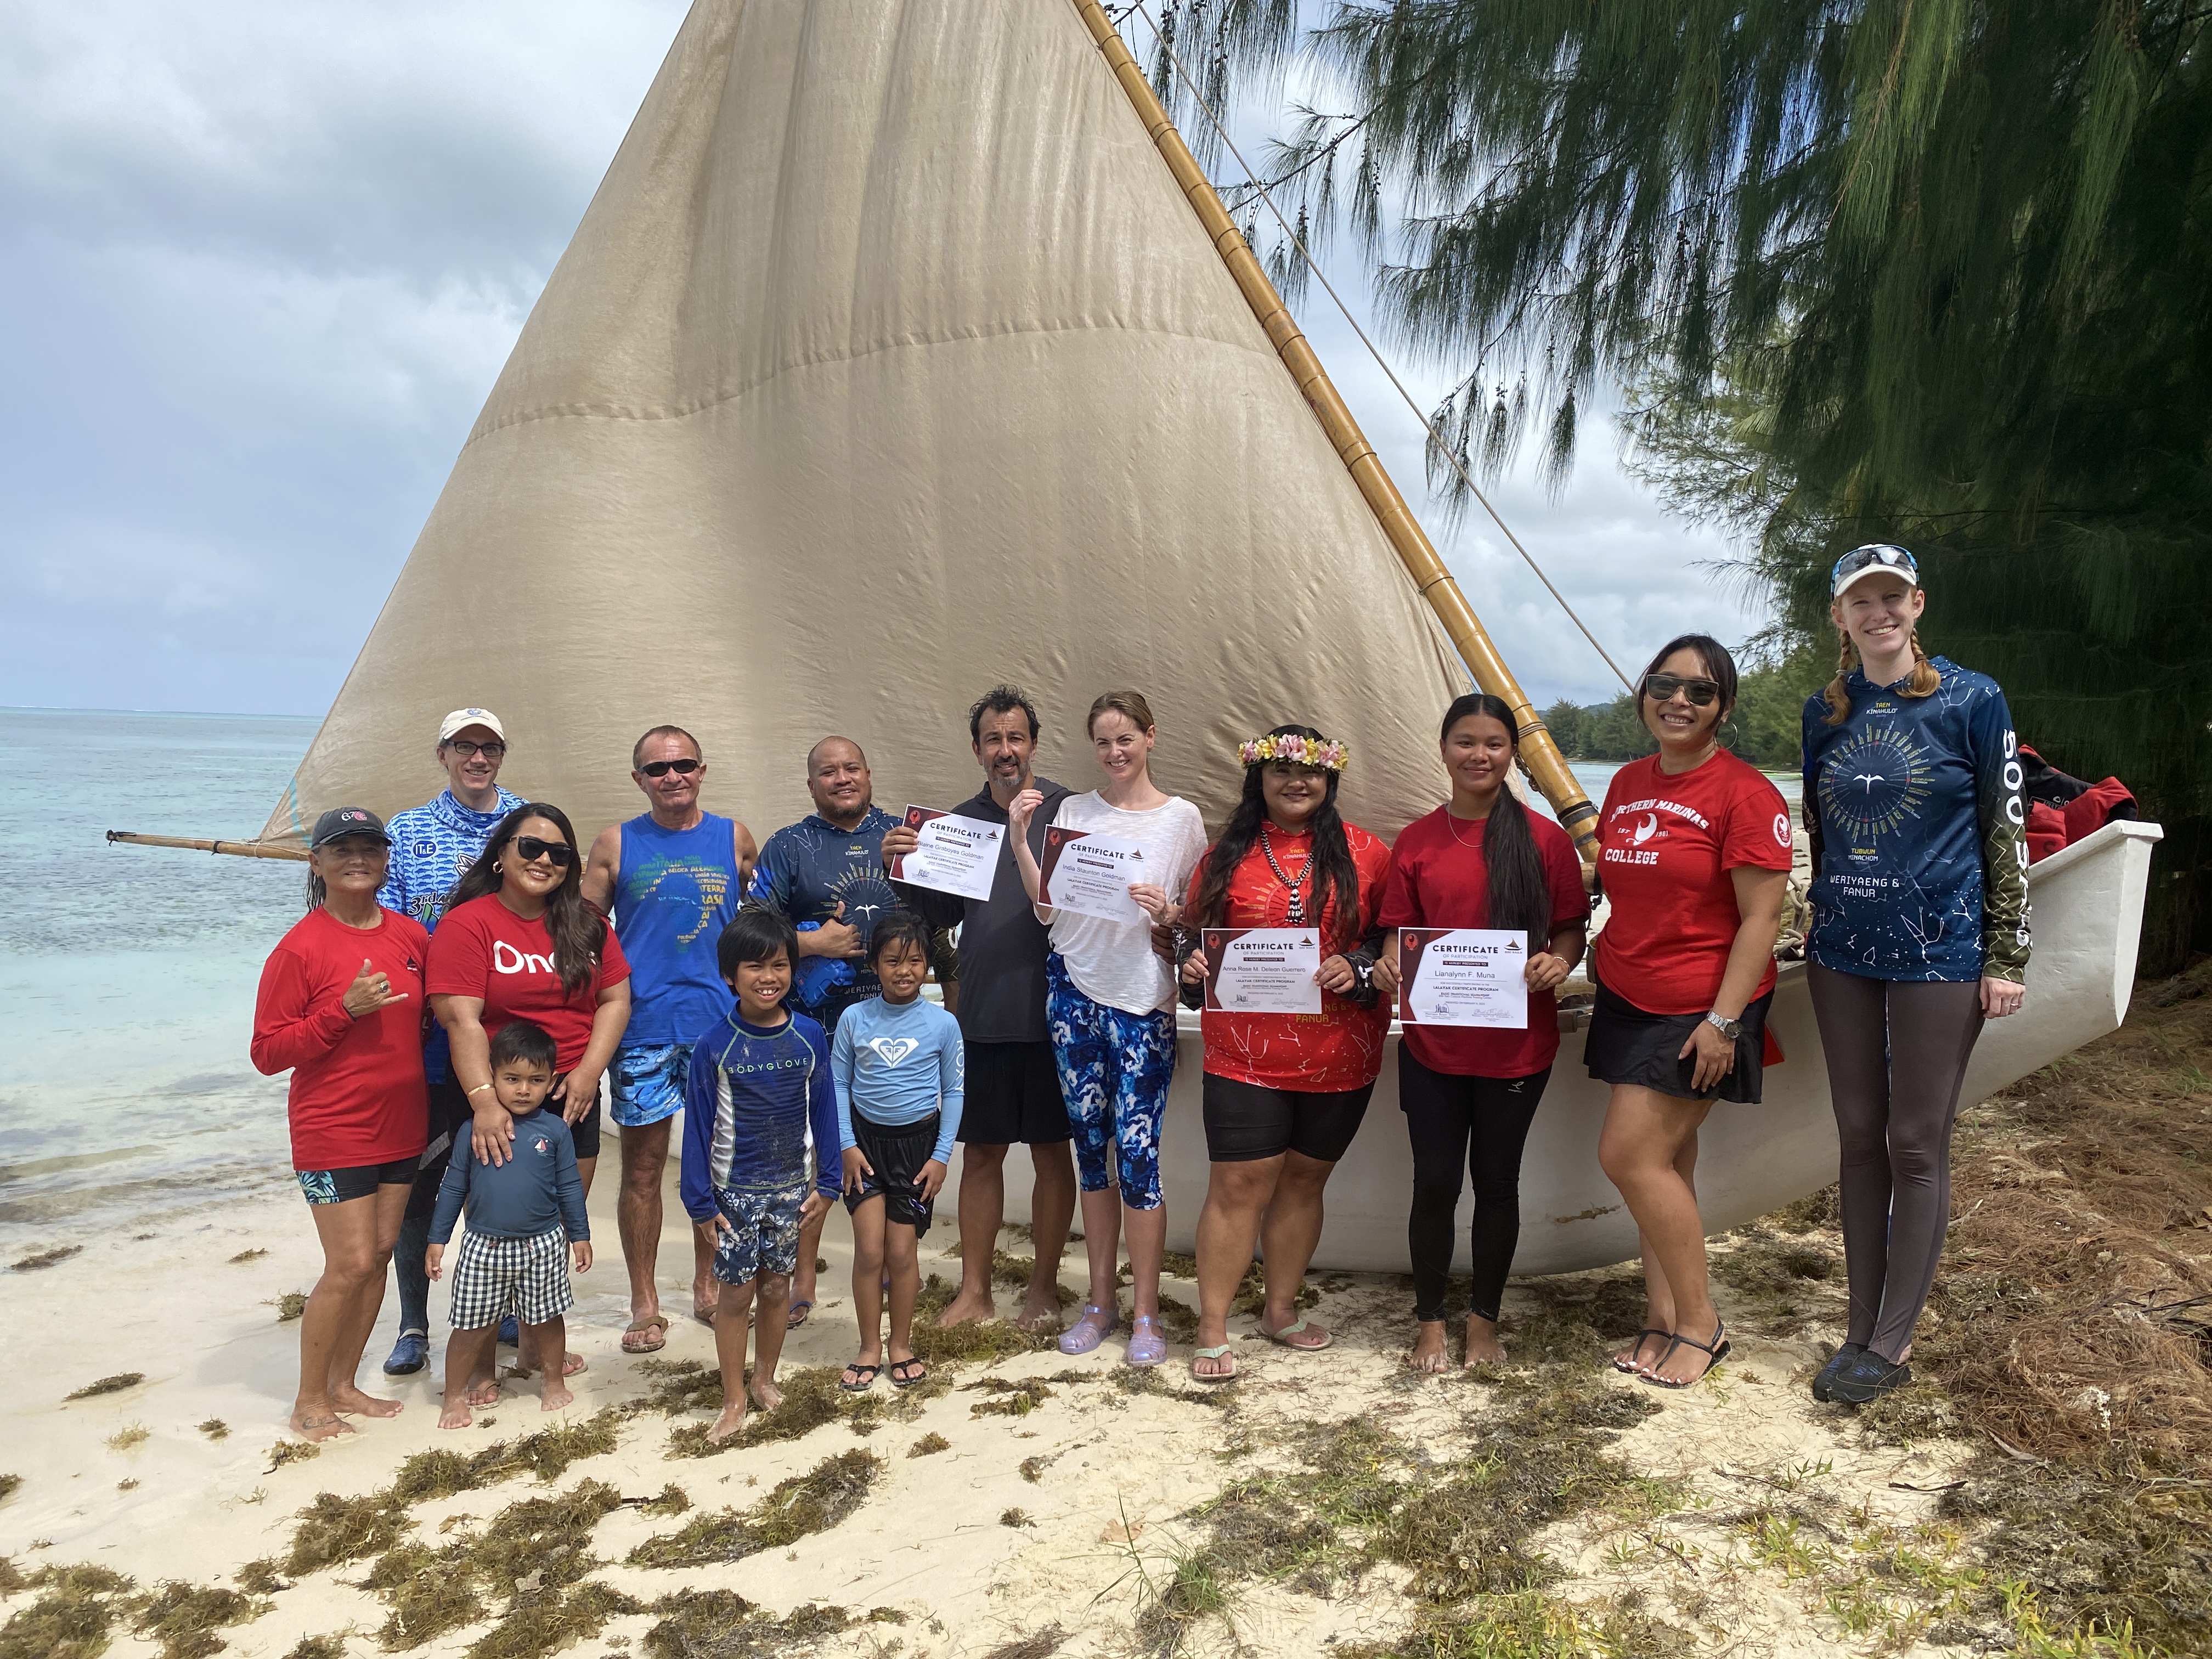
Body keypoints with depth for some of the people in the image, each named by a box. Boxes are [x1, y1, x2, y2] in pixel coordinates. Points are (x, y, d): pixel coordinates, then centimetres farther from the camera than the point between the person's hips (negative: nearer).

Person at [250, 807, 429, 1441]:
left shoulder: (410, 936, 4)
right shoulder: (301, 947, -12)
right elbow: (267, 1052, -12)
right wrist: (344, 1011, -23)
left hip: (402, 1126, 6)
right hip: (334, 1132, -6)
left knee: (380, 1253, 11)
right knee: (351, 1265, -5)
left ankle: (343, 1384, 26)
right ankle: (309, 1400, 14)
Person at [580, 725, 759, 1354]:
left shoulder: (734, 838, 7)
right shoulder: (616, 844, 4)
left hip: (721, 1021, 1)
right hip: (642, 1026, -1)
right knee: (643, 1164, 4)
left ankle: (707, 1285, 27)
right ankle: (644, 1304, 16)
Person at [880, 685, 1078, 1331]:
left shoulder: (1066, 811, -4)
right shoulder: (959, 820, 9)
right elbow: (944, 913, 10)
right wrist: (906, 871, -7)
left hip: (1050, 1009, -3)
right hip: (982, 1013, 3)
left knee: (1052, 1152, 8)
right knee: (981, 1152, 12)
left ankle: (1044, 1287, 23)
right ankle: (975, 1290, 24)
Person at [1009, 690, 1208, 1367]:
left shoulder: (1182, 818, 1)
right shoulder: (1073, 812, 7)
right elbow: (1047, 909, 3)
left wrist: (1168, 911, -16)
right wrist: (1019, 841, -6)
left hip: (1144, 1000, -3)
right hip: (1075, 990, 3)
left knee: (1136, 1150, -5)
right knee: (1090, 1146, 11)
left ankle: (1145, 1312, 10)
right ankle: (1102, 1299, 24)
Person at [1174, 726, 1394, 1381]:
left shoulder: (1363, 854, 3)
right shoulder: (1226, 857, 5)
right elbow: (1194, 935, 13)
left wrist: (1361, 970, -14)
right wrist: (1194, 967, -8)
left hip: (1339, 1053, 1)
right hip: (1247, 1052, -1)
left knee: (1303, 1180, 14)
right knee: (1239, 1184, -1)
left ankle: (1282, 1310, 31)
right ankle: (1212, 1331, 10)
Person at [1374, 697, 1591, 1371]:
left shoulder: (1543, 838, -3)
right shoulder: (1416, 842, 2)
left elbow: (1572, 927, 2)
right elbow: (1399, 934, 7)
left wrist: (1558, 961, -19)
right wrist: (1392, 967, -14)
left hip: (1517, 1043, -1)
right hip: (1434, 1043, 1)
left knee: (1497, 1181, 12)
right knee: (1435, 1182, 8)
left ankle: (1485, 1319, 30)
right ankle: (1430, 1321, 26)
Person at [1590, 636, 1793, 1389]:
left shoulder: (1745, 793, -13)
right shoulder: (1628, 783, 9)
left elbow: (1761, 918, -15)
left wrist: (1724, 1020, -18)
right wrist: (1605, 957, 14)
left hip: (1700, 1008, -7)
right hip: (1627, 998, 7)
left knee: (1628, 1155, -9)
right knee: (1664, 1161, 11)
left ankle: (1700, 1322, 9)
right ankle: (1662, 1317, 22)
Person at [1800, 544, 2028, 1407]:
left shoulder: (1972, 699, -5)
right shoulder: (1824, 711, 8)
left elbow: (2007, 832, -3)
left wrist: (2007, 957, -6)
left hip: (1939, 949, -4)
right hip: (1843, 949, 4)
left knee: (1917, 1146, 2)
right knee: (1860, 1139, 10)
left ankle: (1891, 1345, 12)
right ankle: (1862, 1330, 20)